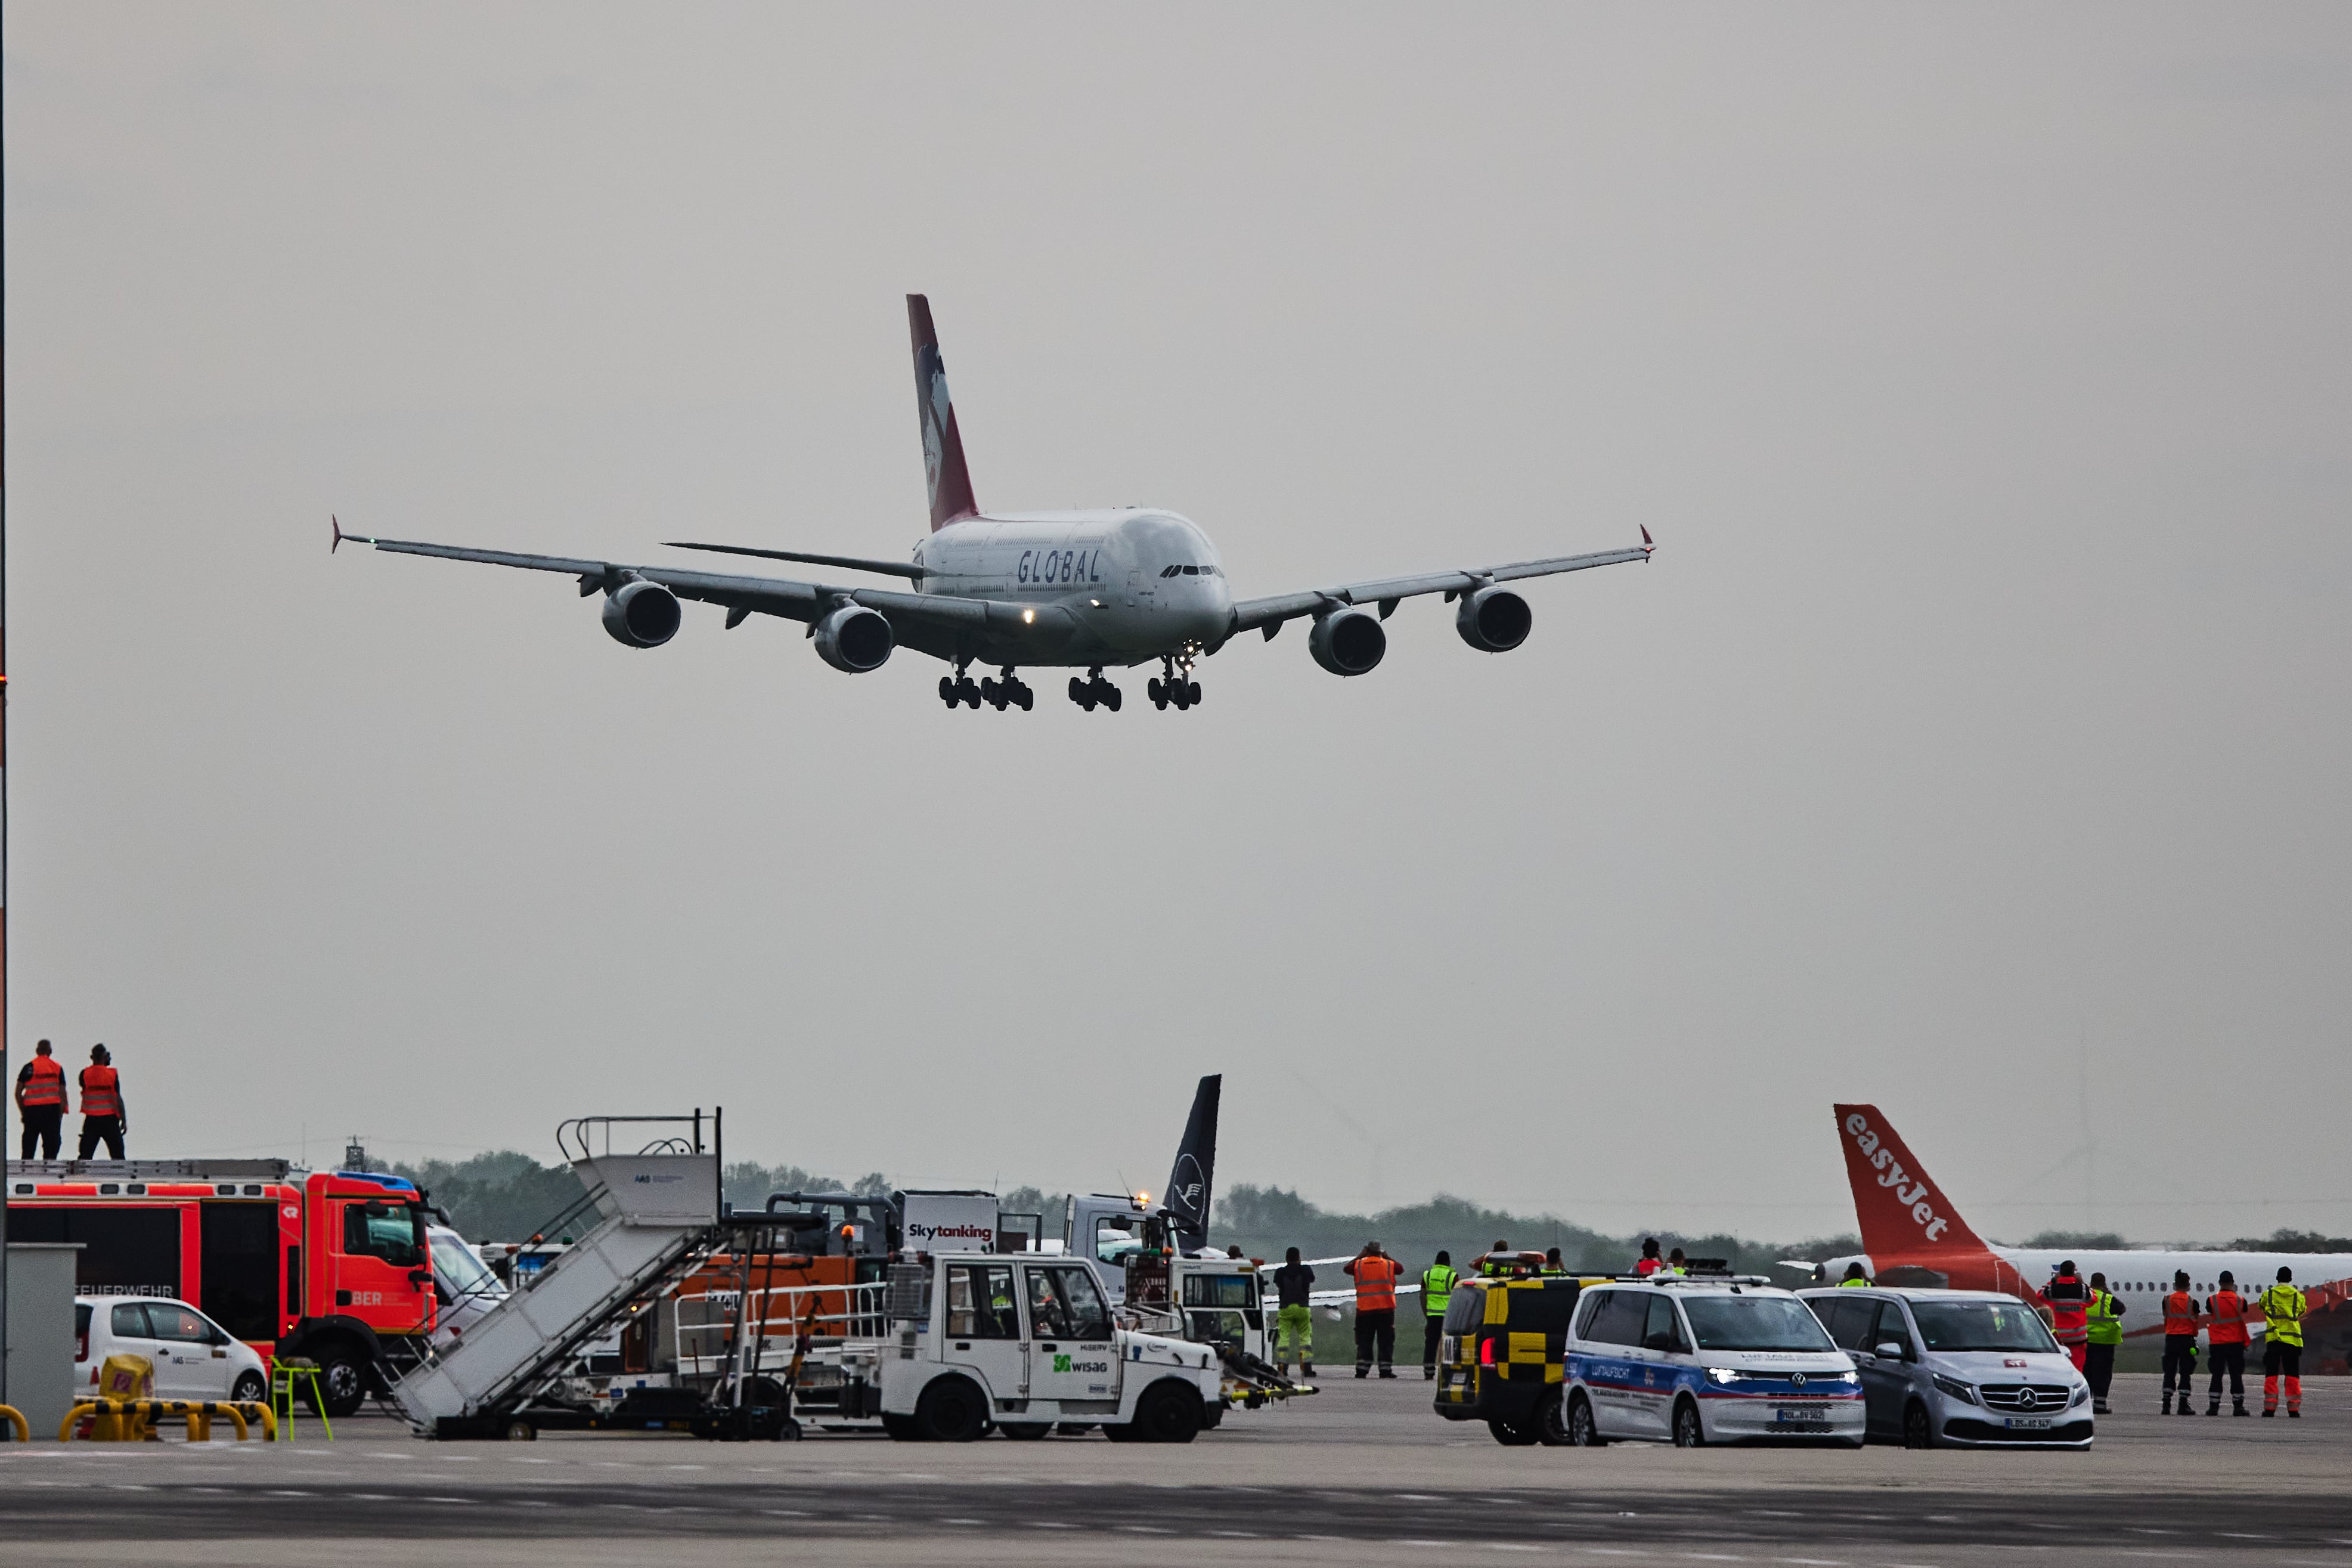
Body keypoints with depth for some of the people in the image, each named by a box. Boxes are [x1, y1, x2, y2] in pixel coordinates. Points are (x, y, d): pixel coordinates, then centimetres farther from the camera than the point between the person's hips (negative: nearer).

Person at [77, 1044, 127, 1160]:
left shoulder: (85, 1074, -3)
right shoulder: (112, 1074, -7)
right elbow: (118, 1098, -6)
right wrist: (124, 1120, 0)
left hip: (91, 1119, 1)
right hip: (110, 1119, -1)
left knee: (85, 1155, 3)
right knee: (117, 1155, 5)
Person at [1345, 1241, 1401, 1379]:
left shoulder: (1359, 1265, 2)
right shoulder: (1389, 1265, 2)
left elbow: (1346, 1268, 20)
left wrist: (1360, 1256, 25)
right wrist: (1387, 1256, 28)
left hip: (1364, 1309, 1)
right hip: (1386, 1309, -1)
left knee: (1364, 1342, 6)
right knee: (1385, 1341, 3)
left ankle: (1362, 1369, 0)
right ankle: (1385, 1370, -1)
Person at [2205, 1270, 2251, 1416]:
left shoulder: (2211, 1301, -4)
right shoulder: (2240, 1301, -4)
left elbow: (2210, 1321, 0)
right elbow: (2244, 1322, -1)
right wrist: (2246, 1342, 9)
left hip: (2217, 1343, 0)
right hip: (2236, 1342, 0)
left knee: (2217, 1375, 6)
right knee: (2236, 1376, 3)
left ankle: (2213, 1407, 4)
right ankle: (2238, 1407, 1)